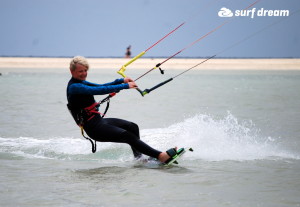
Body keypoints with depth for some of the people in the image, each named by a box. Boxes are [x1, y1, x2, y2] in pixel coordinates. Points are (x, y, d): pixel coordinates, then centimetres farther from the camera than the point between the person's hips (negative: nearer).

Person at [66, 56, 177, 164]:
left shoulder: (81, 82, 15)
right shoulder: (74, 87, -17)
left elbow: (100, 87, 20)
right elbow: (100, 90, -24)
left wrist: (121, 80, 7)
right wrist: (124, 86, -23)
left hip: (99, 121, 10)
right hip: (94, 128, -10)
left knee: (132, 127, 5)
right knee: (128, 136, -19)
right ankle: (160, 156, -25)